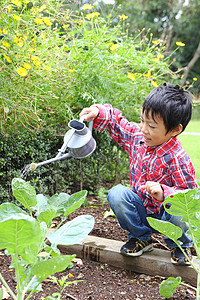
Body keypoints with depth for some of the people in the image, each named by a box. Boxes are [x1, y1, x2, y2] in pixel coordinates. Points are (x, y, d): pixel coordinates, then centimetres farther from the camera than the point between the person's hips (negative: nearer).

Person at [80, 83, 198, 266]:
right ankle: (141, 238, 3)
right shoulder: (137, 136, -7)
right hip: (141, 211, 5)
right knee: (116, 194, -22)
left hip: (165, 216, -4)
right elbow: (116, 122, 9)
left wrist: (163, 193, -40)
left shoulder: (177, 159, -26)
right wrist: (98, 113, -10)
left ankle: (180, 244, 3)